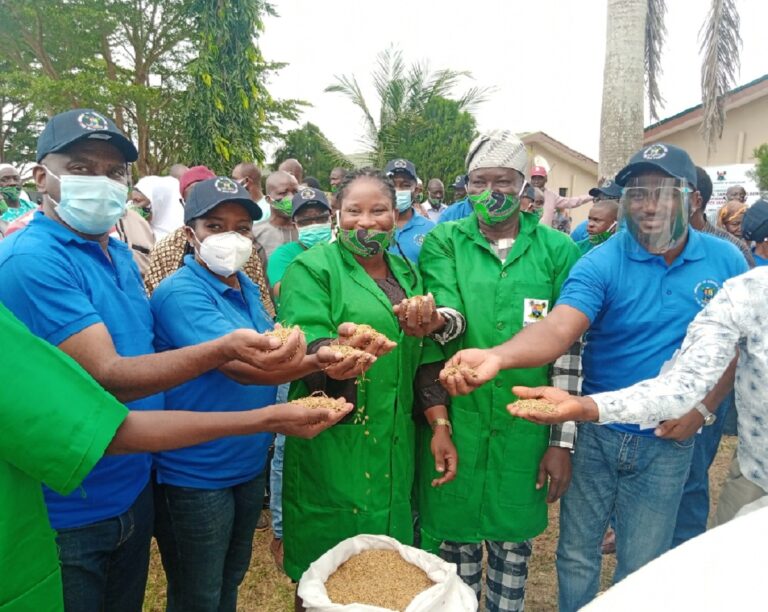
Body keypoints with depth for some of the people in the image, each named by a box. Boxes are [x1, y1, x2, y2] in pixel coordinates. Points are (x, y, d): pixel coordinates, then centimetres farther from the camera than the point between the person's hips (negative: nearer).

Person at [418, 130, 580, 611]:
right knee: (456, 539, 12)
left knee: (513, 542, 15)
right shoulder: (443, 242, 1)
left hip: (525, 426, 1)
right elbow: (452, 320, -14)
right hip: (456, 419, 0)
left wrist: (563, 440, -1)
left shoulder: (557, 249, 1)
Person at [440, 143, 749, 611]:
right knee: (576, 556, 14)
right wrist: (496, 356, -48)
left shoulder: (726, 261, -3)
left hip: (667, 443, 2)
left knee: (642, 570, 17)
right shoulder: (602, 262, -13)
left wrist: (705, 405, -10)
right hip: (596, 432, -1)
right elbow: (558, 328, -29)